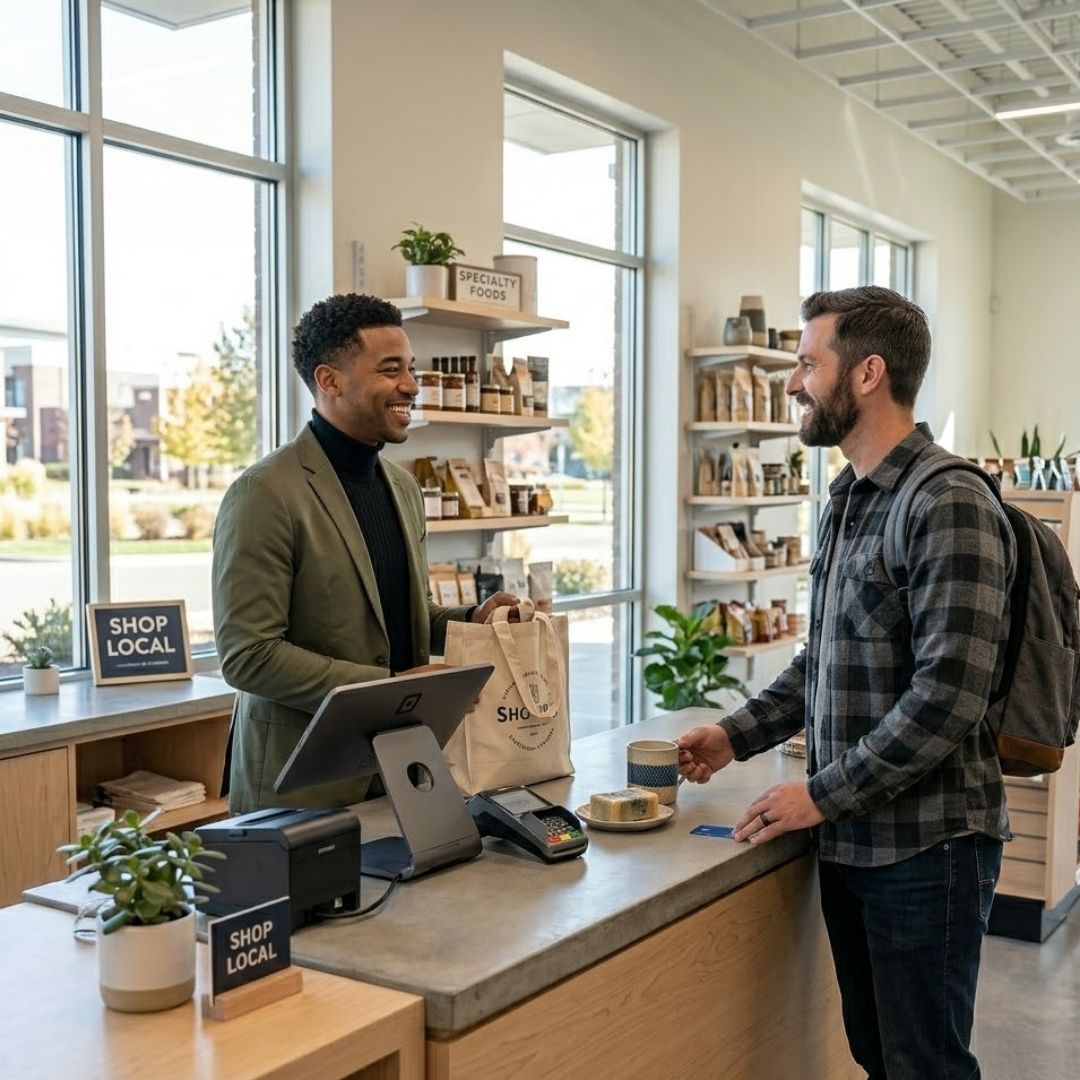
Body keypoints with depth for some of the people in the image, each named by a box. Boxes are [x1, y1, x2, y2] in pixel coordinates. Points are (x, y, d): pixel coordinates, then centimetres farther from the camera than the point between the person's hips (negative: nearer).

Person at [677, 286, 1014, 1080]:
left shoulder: (949, 505, -18)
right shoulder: (847, 500, 10)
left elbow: (948, 695, -24)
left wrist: (822, 795, -19)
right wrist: (739, 734, 8)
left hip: (925, 843, -8)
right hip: (851, 837, 8)